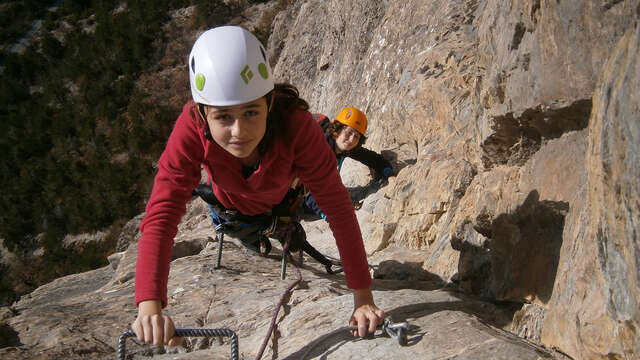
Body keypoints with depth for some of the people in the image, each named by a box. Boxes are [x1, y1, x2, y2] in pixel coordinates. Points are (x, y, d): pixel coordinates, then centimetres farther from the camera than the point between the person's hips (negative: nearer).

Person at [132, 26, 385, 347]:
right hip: (234, 202, 2)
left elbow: (338, 208, -42)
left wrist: (364, 299, -45)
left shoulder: (295, 124, -46)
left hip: (284, 197, -1)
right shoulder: (191, 128, -44)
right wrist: (150, 307, -61)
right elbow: (161, 215, -48)